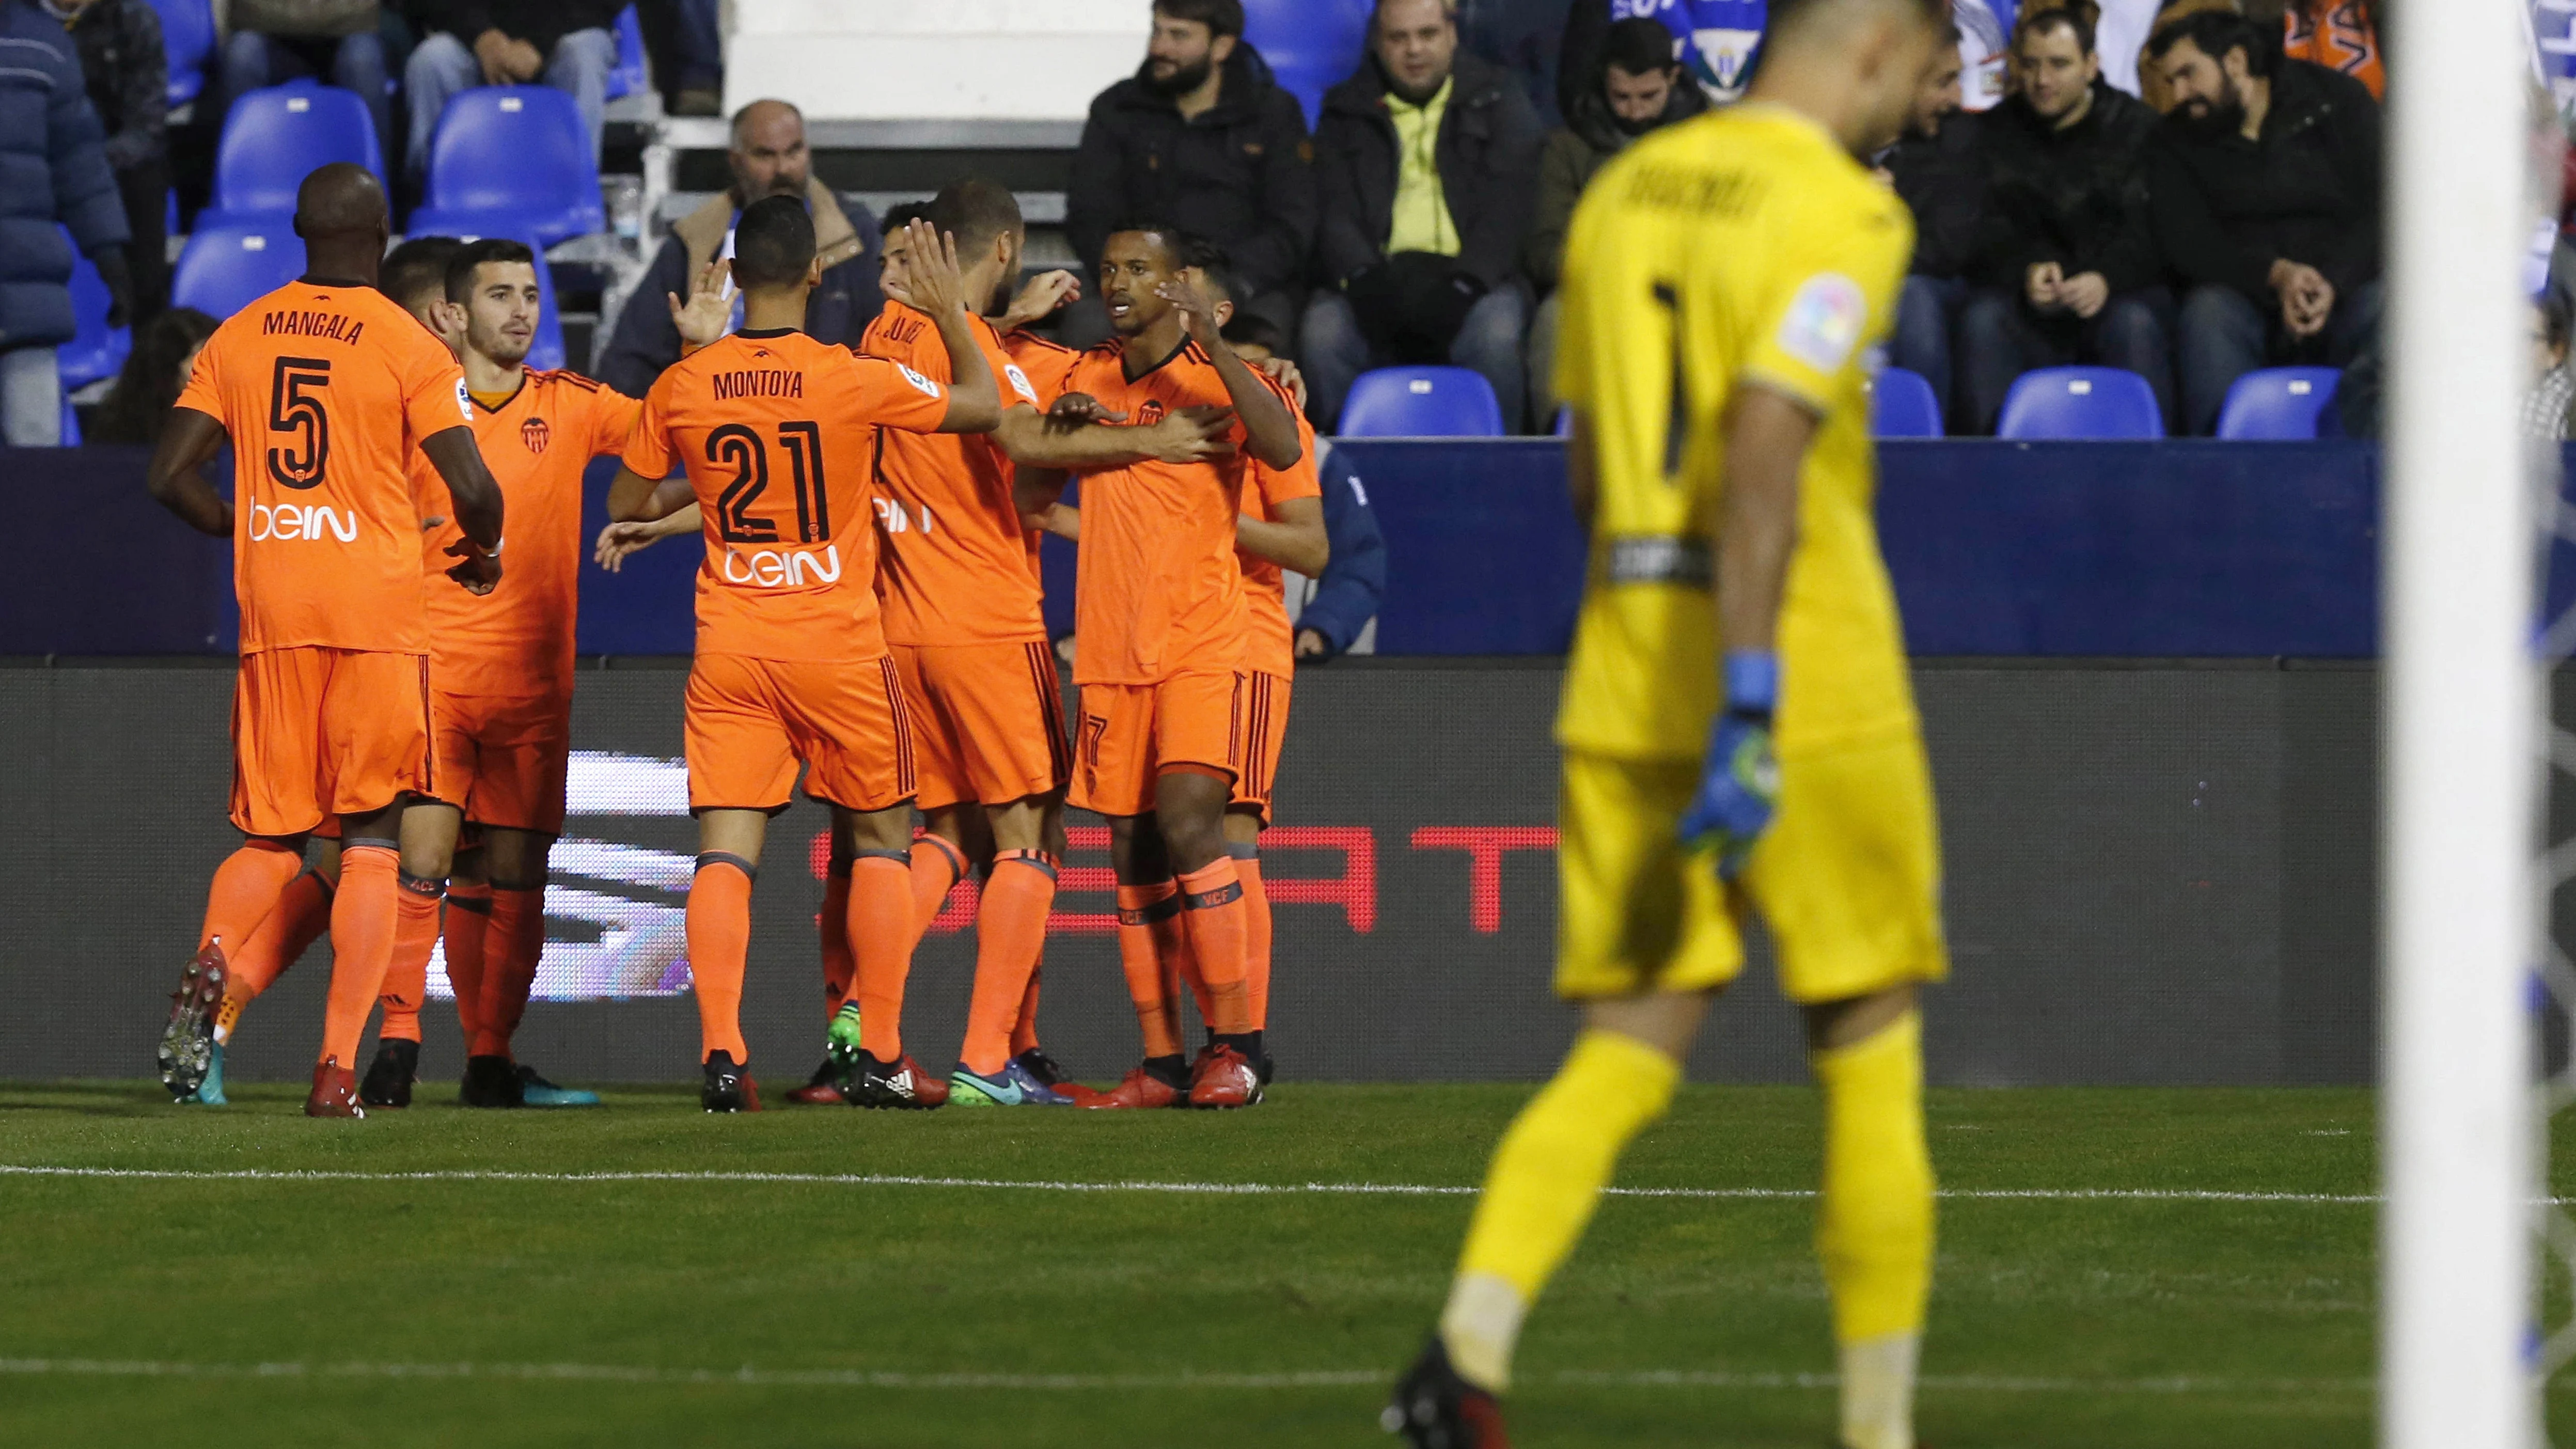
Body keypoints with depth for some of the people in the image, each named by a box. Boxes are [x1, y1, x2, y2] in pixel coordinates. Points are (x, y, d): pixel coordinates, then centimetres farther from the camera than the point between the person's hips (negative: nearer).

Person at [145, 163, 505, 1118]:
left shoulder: (237, 339, 7)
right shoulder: (409, 349, -4)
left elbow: (170, 475, 5)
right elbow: (472, 486, -10)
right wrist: (483, 554, 12)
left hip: (270, 610, 3)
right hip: (378, 610, -3)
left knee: (272, 837, 13)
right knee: (373, 840, 3)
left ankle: (212, 961, -19)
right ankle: (338, 1067, -6)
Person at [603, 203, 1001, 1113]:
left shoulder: (681, 389, -2)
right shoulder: (853, 381, -10)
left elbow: (627, 504, 11)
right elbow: (983, 407, 3)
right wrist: (952, 312, 15)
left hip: (729, 650, 2)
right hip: (837, 645, -2)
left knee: (725, 849, 0)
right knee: (881, 839, 13)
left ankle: (721, 1054, -15)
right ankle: (882, 1056, 11)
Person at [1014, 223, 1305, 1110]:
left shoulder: (1215, 377, -2)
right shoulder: (1086, 379, 14)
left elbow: (1284, 450, -21)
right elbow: (1031, 497, 22)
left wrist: (1213, 344, -26)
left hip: (1200, 647, -5)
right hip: (1110, 652, 5)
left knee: (1188, 825, -18)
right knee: (1134, 860, 3)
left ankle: (1235, 1046, -14)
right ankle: (1161, 1063, 5)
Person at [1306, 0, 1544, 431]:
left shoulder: (1498, 102, 12)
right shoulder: (1347, 113, 17)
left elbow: (1507, 211, 1)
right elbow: (1334, 214, 7)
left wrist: (1465, 282, -17)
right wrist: (1363, 278, -15)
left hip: (1471, 277, -1)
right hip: (1379, 275, 1)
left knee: (1494, 334, -35)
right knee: (1322, 334, -31)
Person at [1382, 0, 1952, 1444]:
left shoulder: (1624, 190, 12)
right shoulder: (1842, 212, -10)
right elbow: (1766, 446, -22)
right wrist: (1752, 708, -26)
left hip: (1628, 680, 6)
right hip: (1810, 683, -6)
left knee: (1628, 1054, 5)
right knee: (1871, 1059, 7)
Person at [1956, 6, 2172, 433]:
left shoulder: (2136, 127, 5)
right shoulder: (1997, 134, 12)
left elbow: (2148, 230, -6)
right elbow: (1990, 233, 2)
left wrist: (2108, 278, -26)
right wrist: (2025, 273, -20)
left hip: (2120, 291, -1)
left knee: (2134, 323, -35)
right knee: (1981, 317, -30)